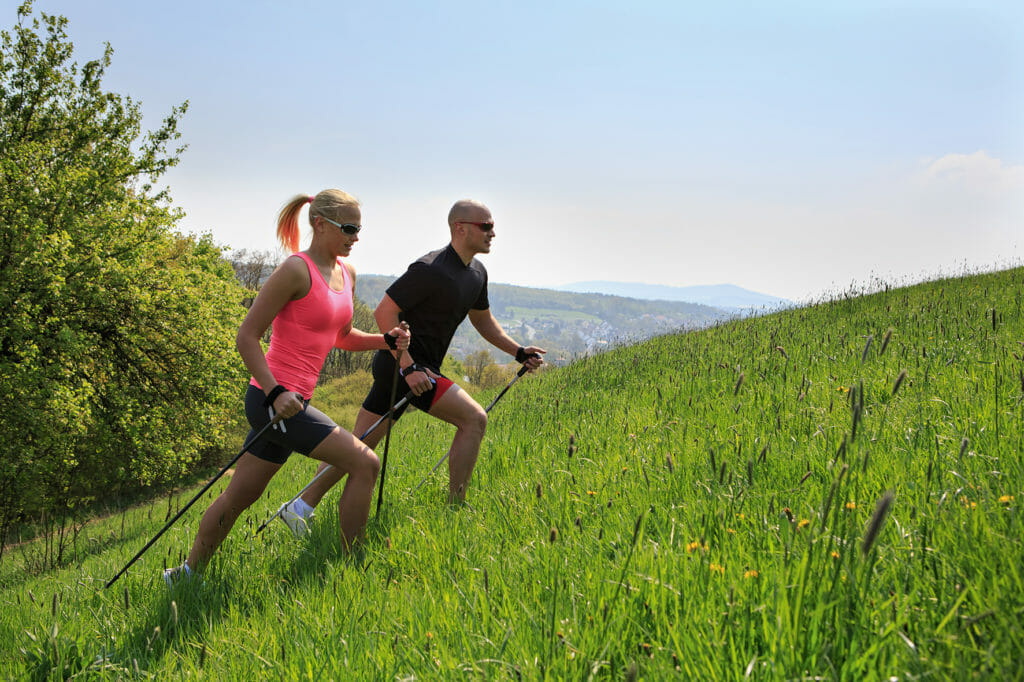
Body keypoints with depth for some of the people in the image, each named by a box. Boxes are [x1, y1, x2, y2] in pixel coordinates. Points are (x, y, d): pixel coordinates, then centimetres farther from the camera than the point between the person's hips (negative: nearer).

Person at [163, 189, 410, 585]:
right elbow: (247, 337, -14)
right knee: (365, 464, -11)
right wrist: (275, 392, -24)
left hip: (290, 400, 9)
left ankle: (187, 574, 29)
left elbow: (341, 337, 24)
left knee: (240, 497, 16)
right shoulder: (296, 270, -14)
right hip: (273, 398, -9)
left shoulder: (346, 273, 12)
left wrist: (385, 342, 6)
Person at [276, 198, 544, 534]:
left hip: (414, 367, 9)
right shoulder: (430, 270, -19)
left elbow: (482, 320, 26)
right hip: (402, 362, -9)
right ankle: (455, 509, -7)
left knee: (360, 445, 11)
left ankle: (302, 506, 16)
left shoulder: (477, 272, 11)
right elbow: (384, 313, -20)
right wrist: (409, 367, -26)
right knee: (474, 419, -12)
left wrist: (519, 352, 15)